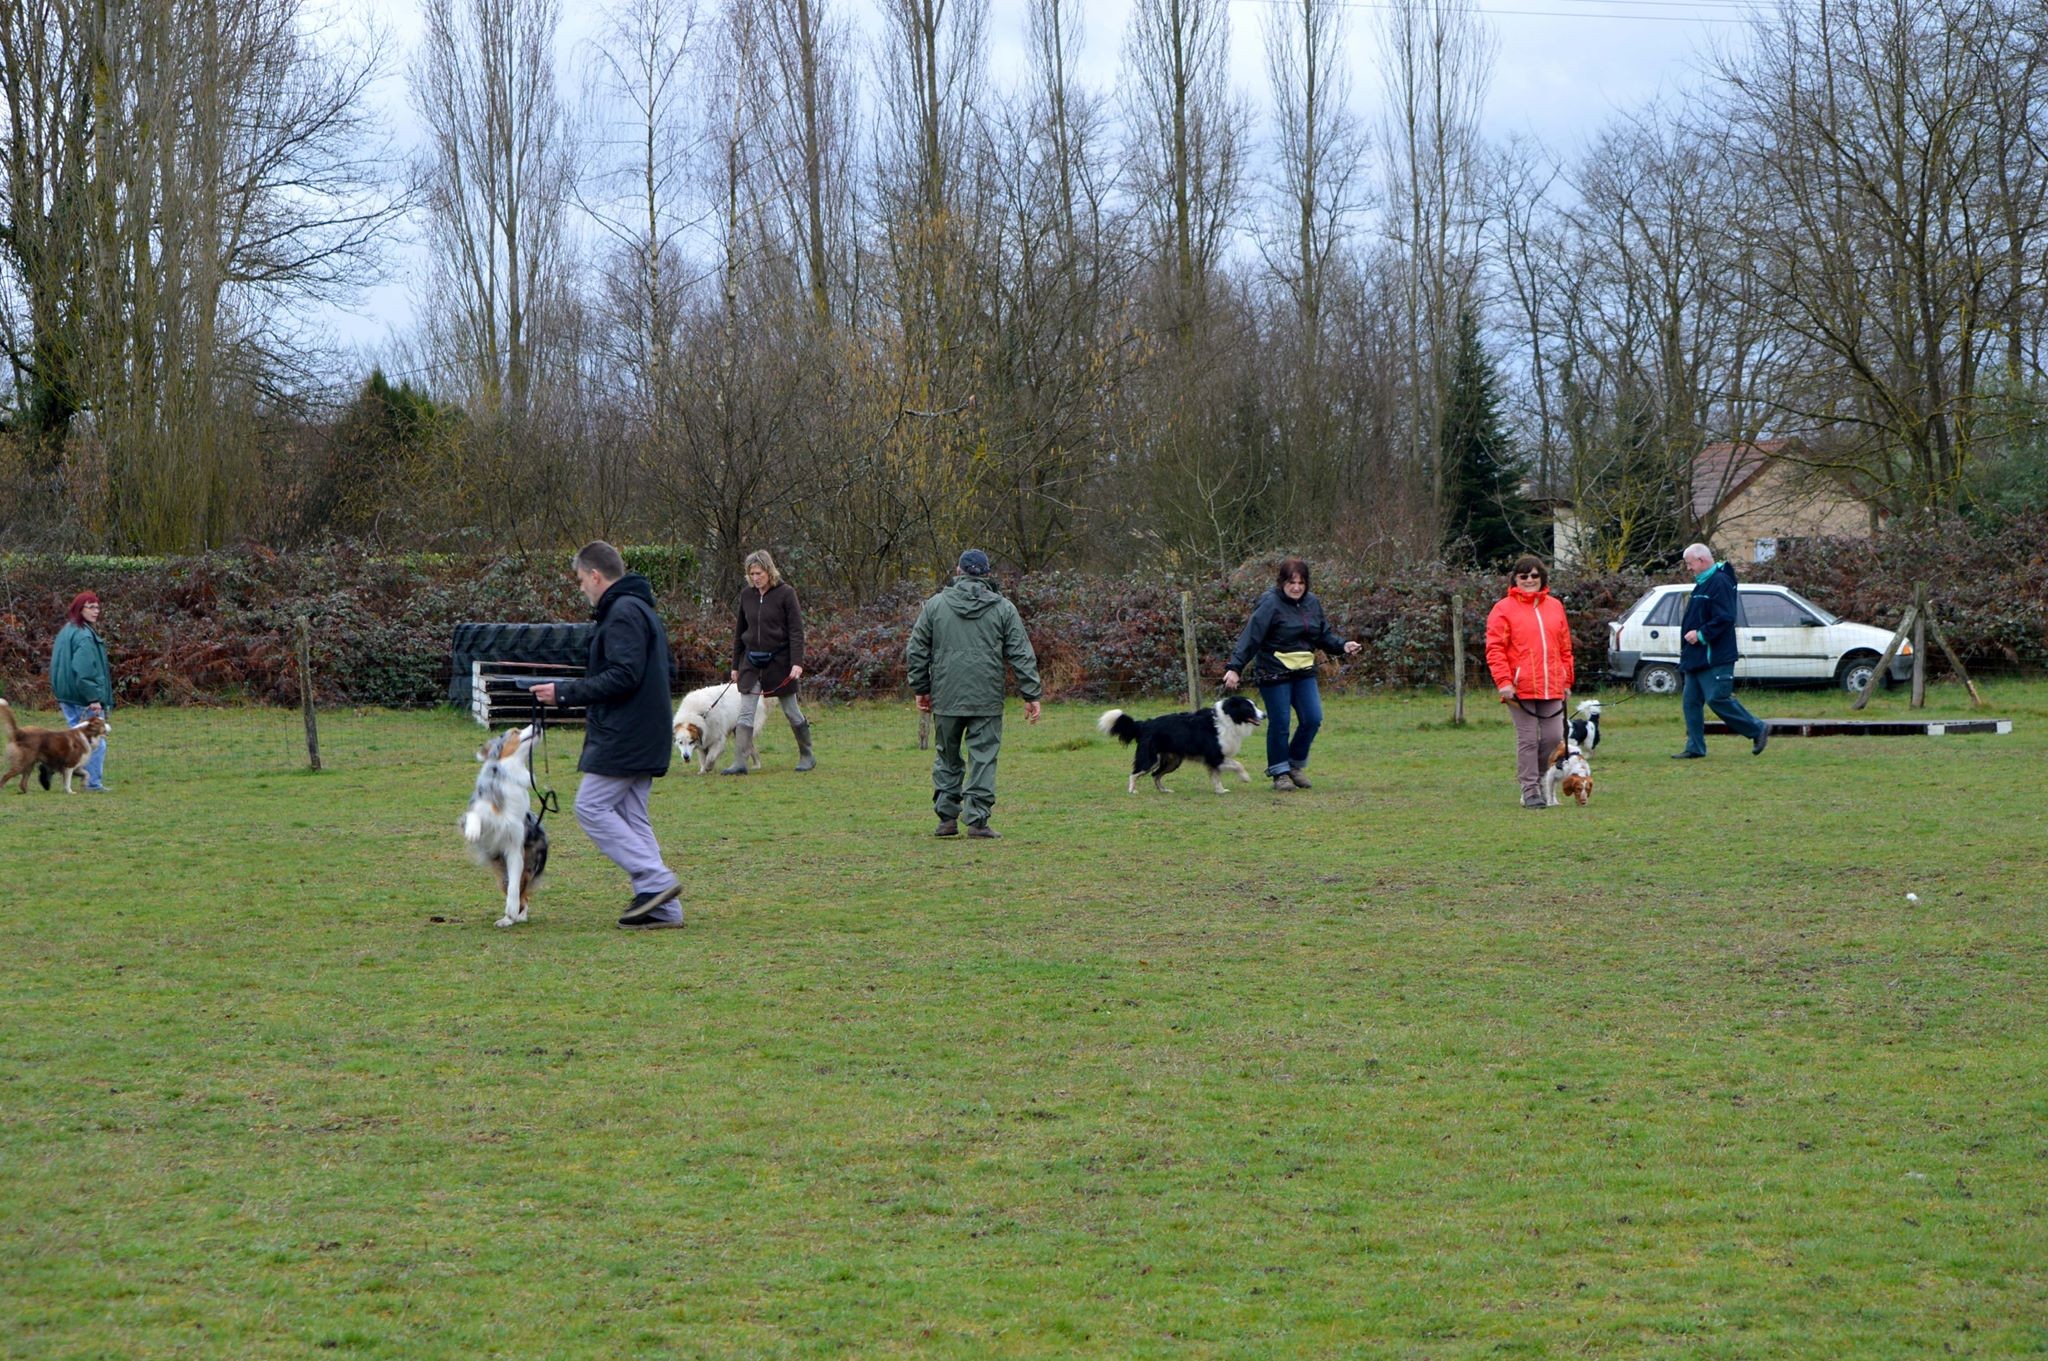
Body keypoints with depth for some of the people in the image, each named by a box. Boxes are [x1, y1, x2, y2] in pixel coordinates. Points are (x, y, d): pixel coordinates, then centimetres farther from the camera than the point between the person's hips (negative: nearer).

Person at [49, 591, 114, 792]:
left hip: (67, 697, 9)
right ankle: (93, 783, 1)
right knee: (96, 741, -1)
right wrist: (94, 698, -22)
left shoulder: (66, 632, 13)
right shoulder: (84, 636, -17)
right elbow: (84, 671, -24)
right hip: (84, 699, -9)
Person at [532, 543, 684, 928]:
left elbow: (623, 676, -23)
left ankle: (655, 880, -11)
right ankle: (662, 909, 6)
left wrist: (565, 693, -18)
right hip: (644, 736, 10)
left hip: (623, 738, -10)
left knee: (592, 808, -7)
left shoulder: (623, 614, -14)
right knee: (631, 816, 9)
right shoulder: (641, 609, 19)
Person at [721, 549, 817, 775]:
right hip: (752, 661, 4)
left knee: (791, 711, 7)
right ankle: (740, 762, -7)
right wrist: (735, 665, 14)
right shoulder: (746, 595, 6)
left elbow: (796, 630, -10)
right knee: (745, 713, -5)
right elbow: (740, 631, 14)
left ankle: (807, 756, 22)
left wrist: (797, 662, -18)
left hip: (779, 661, -4)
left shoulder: (785, 593, -8)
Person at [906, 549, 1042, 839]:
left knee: (947, 758, 12)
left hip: (946, 697, 1)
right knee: (983, 758, 1)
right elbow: (1022, 655, 1)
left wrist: (921, 689, 16)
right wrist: (1031, 695, 4)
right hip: (987, 700, -1)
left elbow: (918, 651, 7)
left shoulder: (935, 605, 5)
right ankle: (978, 820, -3)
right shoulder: (1003, 609, 3)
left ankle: (947, 817, 11)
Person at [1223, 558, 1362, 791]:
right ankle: (1280, 773, 11)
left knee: (1312, 719, 0)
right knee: (1279, 723, -2)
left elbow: (1324, 636, 16)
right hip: (1275, 674, -6)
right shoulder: (1270, 604, -13)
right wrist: (1235, 668, -25)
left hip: (1304, 672, 6)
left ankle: (1296, 765, 20)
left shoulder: (1312, 604, 7)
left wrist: (1342, 646, -3)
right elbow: (1251, 638, -18)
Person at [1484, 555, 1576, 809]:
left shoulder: (1555, 607, 14)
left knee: (1554, 737, 2)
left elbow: (1565, 647, 18)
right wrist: (1503, 682, -14)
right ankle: (1531, 790, 6)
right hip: (1520, 689, -4)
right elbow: (1494, 649, -6)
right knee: (1527, 740, 0)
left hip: (1552, 688, 4)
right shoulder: (1504, 609, -1)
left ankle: (1537, 776, 22)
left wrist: (1567, 680, 15)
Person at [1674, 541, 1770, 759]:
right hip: (1697, 657, 10)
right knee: (1691, 701, 7)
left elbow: (1724, 618, -23)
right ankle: (1695, 747, 10)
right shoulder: (1703, 584, 18)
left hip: (1714, 658, -10)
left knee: (1717, 698, -12)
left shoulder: (1719, 583, -14)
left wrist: (1701, 634, -22)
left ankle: (1758, 729, 0)